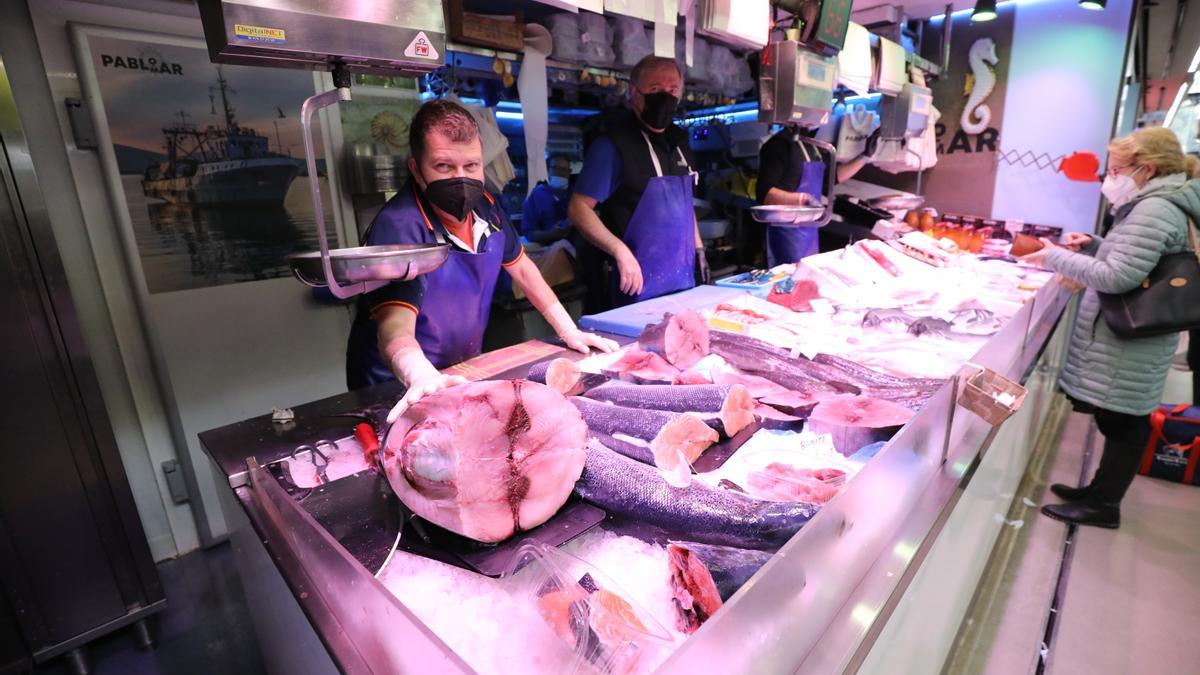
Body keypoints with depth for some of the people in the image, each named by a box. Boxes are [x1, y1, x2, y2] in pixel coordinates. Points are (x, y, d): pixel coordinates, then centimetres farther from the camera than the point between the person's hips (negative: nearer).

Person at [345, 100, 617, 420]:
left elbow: (520, 268, 9)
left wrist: (569, 331, 4)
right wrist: (423, 378, -55)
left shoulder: (486, 207, -4)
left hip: (466, 373, 5)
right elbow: (395, 327, -34)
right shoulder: (397, 227, -24)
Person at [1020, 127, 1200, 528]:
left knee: (1123, 424, 1)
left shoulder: (1154, 210, -18)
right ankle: (1102, 490, 30)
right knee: (1121, 423, 17)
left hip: (1127, 347, -10)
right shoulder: (1162, 204, 14)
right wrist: (1094, 245, 11)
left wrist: (1057, 258, -16)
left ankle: (1103, 506, 13)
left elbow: (1119, 276, -23)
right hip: (1128, 337, 10)